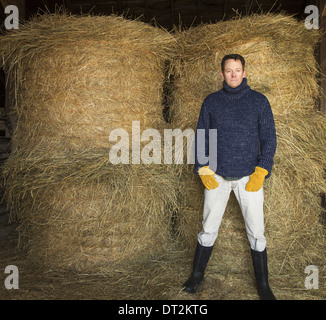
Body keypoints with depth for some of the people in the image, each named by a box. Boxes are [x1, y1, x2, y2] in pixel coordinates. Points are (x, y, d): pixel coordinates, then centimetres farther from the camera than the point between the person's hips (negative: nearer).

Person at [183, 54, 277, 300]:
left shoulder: (259, 101, 2)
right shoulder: (211, 102, 6)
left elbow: (269, 138, 2)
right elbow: (201, 137, 7)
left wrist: (261, 172, -8)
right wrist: (203, 170, -3)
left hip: (249, 177, -1)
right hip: (217, 177, 1)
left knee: (256, 233, 4)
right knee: (208, 230, 9)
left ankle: (263, 285, 22)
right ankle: (197, 275, 27)